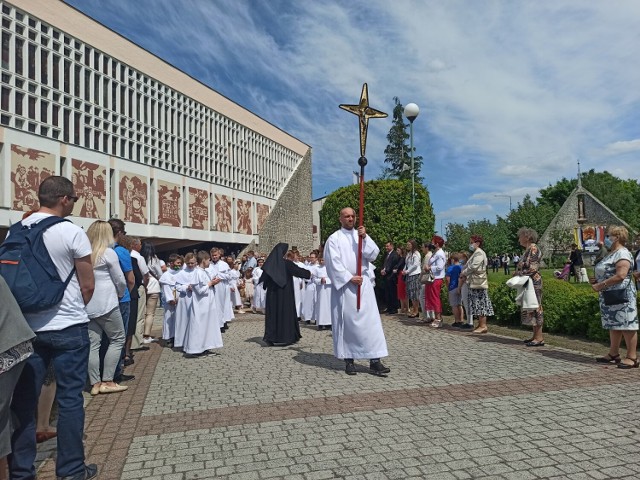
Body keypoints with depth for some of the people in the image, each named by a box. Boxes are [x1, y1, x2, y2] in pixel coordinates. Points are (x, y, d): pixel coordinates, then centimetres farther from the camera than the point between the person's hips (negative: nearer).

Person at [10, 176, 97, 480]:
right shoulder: (71, 232, -12)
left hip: (25, 326, 5)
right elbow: (88, 286, -8)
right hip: (68, 329, -5)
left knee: (23, 399, 12)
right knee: (69, 398, 5)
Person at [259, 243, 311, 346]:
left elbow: (264, 277, 6)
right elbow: (298, 270, -5)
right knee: (286, 312, 6)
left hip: (272, 292, 4)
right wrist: (309, 273, 12)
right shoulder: (286, 263, -14)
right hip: (285, 292, -4)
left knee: (272, 312, 9)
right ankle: (288, 337, 11)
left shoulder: (270, 263, -2)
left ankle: (269, 337, 2)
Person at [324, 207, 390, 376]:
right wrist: (350, 278, -13)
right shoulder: (334, 238, 2)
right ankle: (349, 359, 9)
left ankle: (375, 360, -2)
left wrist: (365, 238, -12)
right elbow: (334, 263, -7)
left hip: (364, 284, 3)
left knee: (371, 321, -3)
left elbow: (374, 254, 1)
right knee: (348, 322, 1)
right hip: (344, 285, -3)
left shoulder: (362, 235, 13)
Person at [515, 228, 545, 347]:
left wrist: (520, 274, -14)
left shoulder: (533, 248, -12)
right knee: (531, 308, 11)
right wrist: (517, 274, 7)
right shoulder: (528, 249, 17)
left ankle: (539, 338, -5)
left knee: (535, 308, -8)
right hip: (529, 283, 10)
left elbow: (533, 267, -19)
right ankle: (536, 336, 17)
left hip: (534, 282, -10)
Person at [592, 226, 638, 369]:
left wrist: (601, 285, -19)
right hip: (609, 297, 10)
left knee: (626, 325, -5)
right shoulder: (611, 254, 18)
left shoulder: (622, 254, -13)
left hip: (621, 296, -10)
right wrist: (597, 281, 9)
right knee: (613, 325, 14)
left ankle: (632, 357, 0)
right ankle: (613, 354, 21)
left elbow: (620, 275, -24)